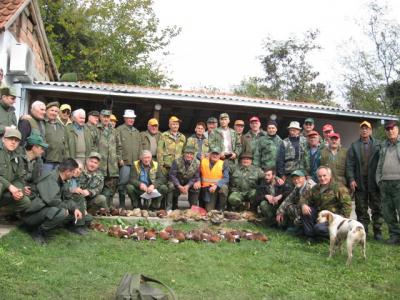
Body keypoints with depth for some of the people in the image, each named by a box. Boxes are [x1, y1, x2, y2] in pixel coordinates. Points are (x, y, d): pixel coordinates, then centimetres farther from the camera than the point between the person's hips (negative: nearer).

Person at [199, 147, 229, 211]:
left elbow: (226, 178, -11)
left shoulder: (223, 164, -3)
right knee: (209, 210, -17)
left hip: (218, 187, 0)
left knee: (224, 188, -35)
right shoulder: (203, 161, 2)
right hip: (207, 189, 0)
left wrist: (216, 185, -26)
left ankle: (220, 210, -17)